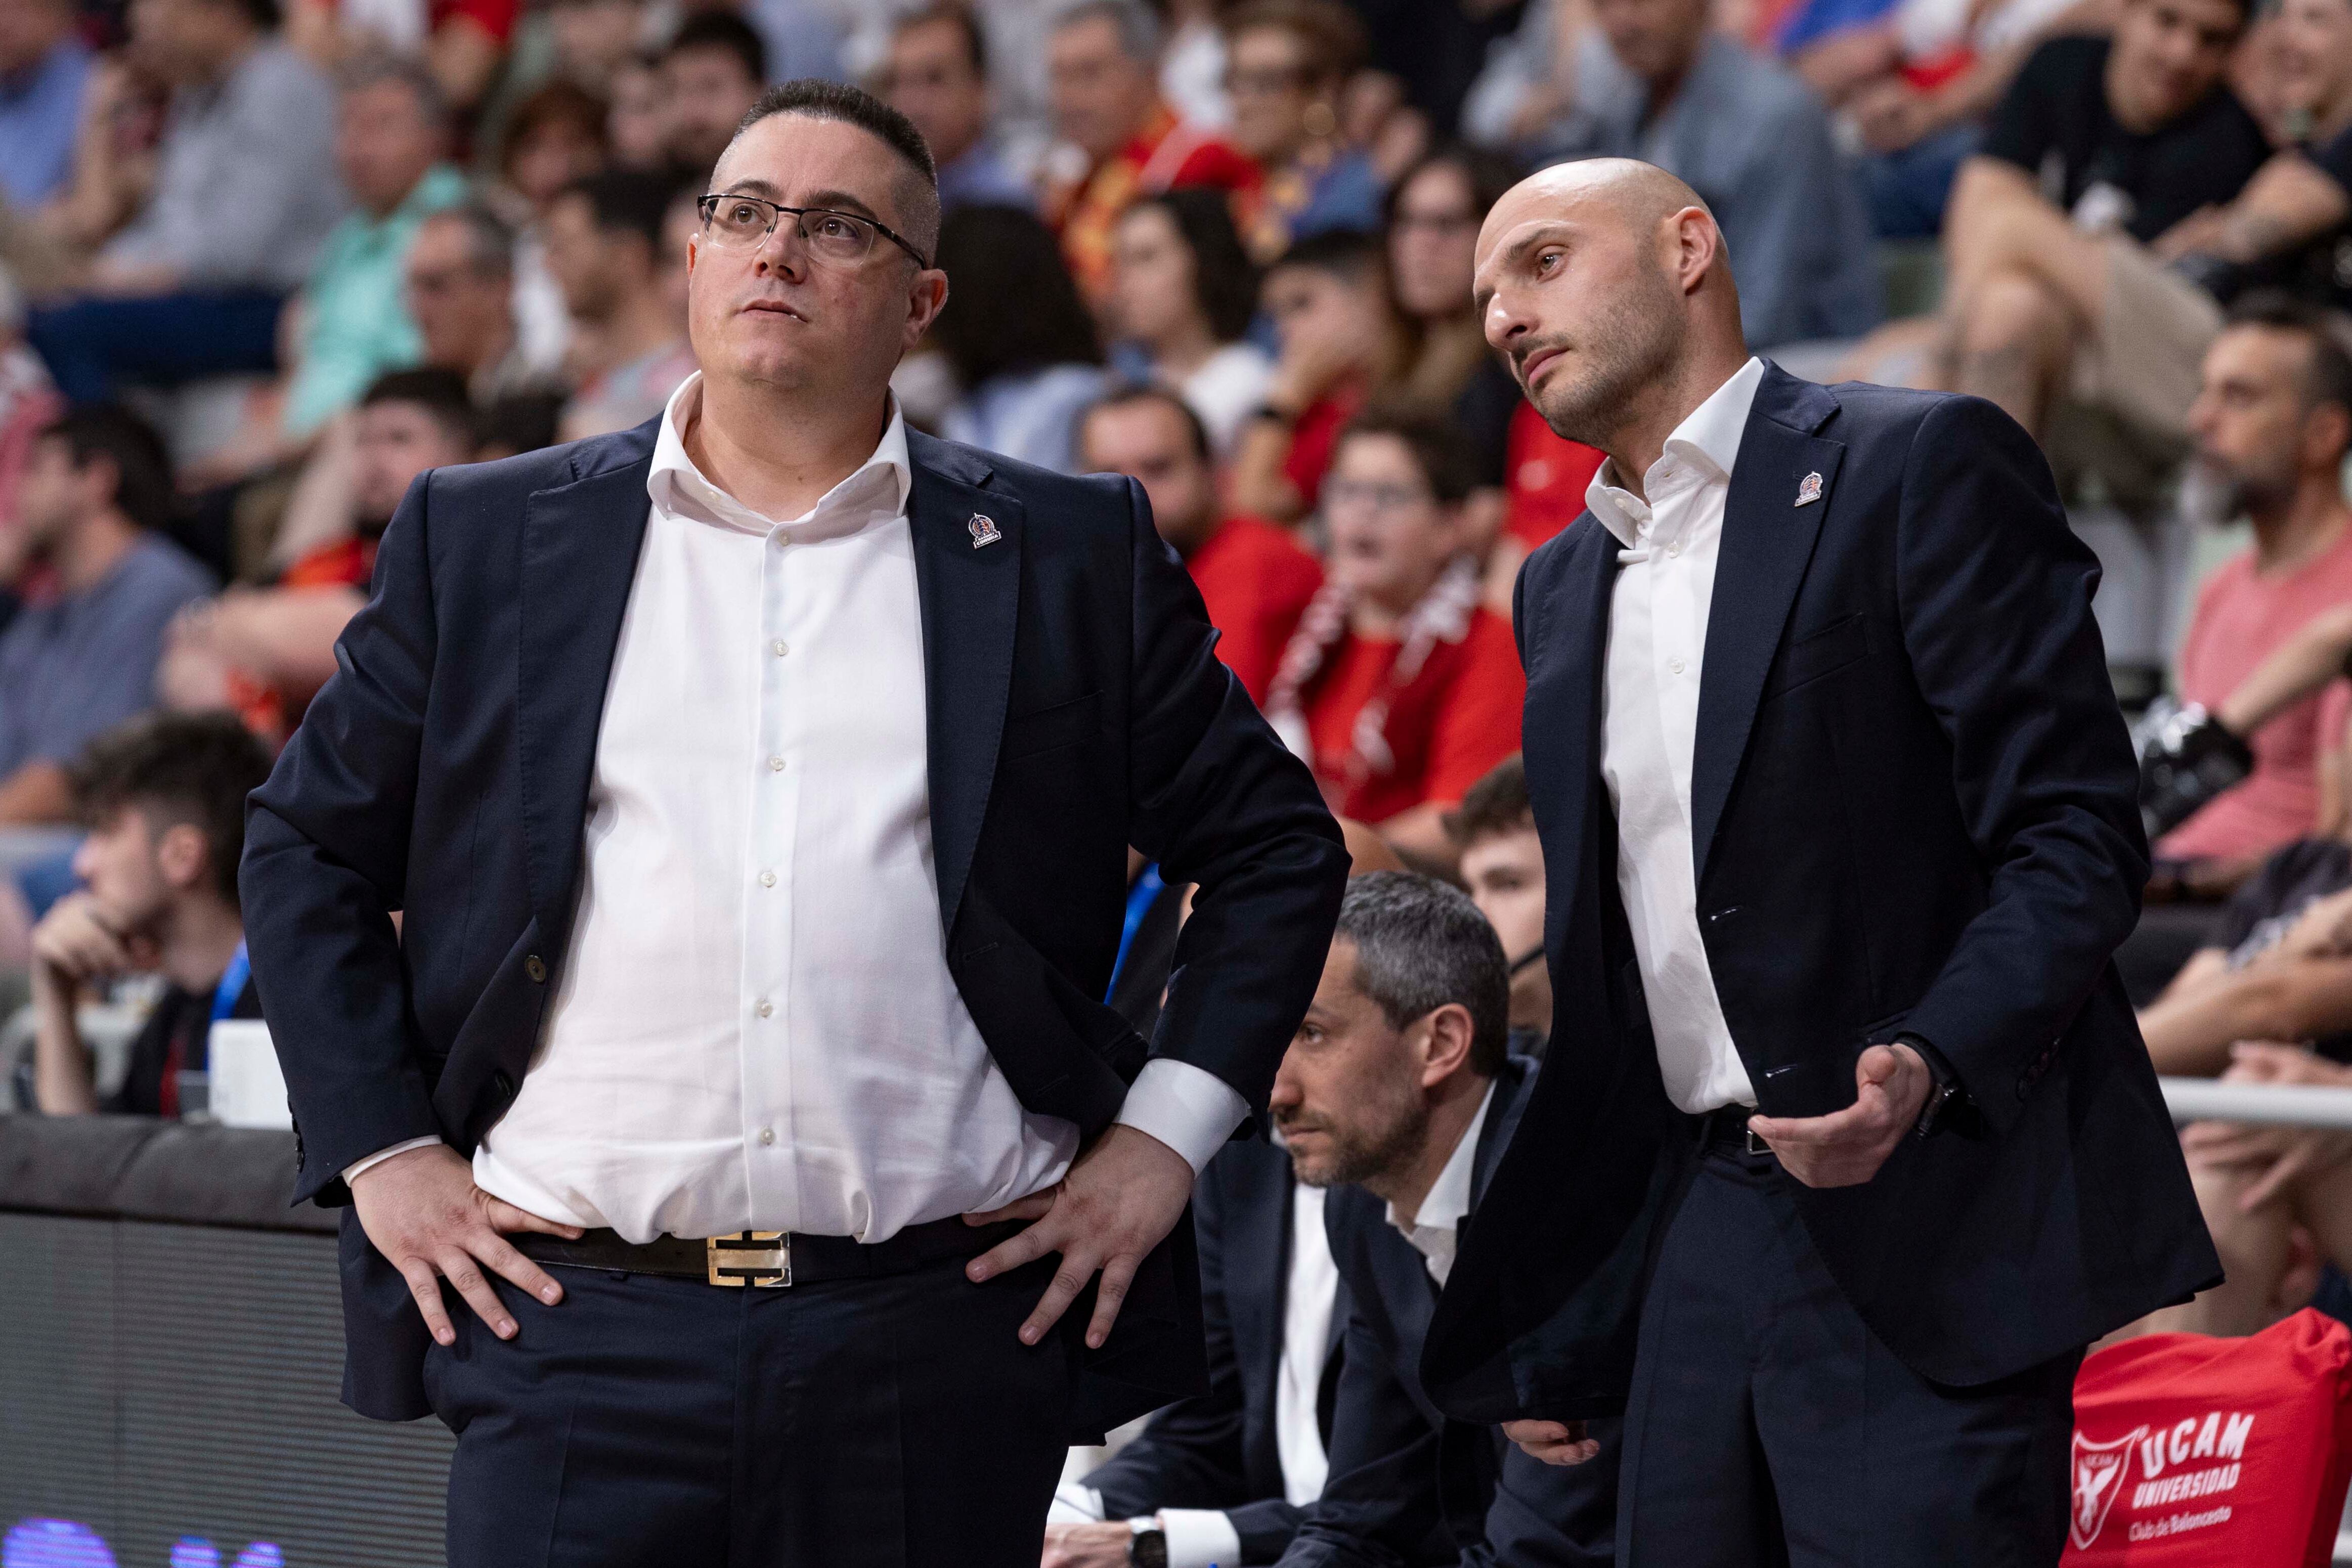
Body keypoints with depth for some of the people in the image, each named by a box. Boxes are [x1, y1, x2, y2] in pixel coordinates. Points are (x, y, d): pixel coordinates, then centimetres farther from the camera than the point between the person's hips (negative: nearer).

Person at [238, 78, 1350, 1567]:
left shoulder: (1074, 556, 9)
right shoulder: (487, 539, 10)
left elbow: (1276, 850, 14)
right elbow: (307, 846, 15)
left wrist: (1164, 1137, 5)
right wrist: (381, 1150, 5)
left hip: (941, 1330, 0)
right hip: (577, 1322, 0)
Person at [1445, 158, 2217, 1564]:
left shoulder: (1923, 468, -4)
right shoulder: (1562, 587, 19)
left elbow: (2078, 834, -10)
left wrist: (1928, 1062, -27)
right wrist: (1556, 1330, 20)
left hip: (1924, 1238, -7)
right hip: (1697, 1242, 7)